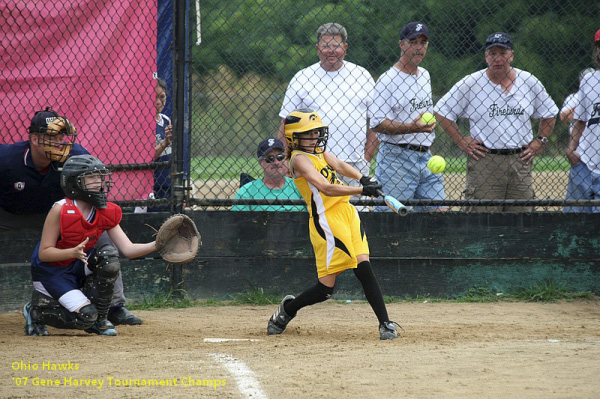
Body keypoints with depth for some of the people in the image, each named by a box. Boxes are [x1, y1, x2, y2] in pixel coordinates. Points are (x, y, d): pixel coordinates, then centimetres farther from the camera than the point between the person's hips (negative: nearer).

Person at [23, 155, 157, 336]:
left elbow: (128, 249, -11)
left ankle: (100, 319, -9)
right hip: (50, 273, -6)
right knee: (86, 316, -22)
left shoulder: (106, 213, -6)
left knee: (109, 254, -23)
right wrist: (73, 252, -38)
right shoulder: (61, 210, -23)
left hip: (79, 268, 6)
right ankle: (37, 309, 6)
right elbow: (44, 253, -21)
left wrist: (155, 245, -28)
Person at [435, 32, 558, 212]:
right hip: (484, 162, -3)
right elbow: (442, 111, 5)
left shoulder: (529, 82, 9)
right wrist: (461, 141, -1)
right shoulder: (471, 83, 0)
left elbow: (549, 114, 22)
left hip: (521, 161, 3)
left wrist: (539, 142, 10)